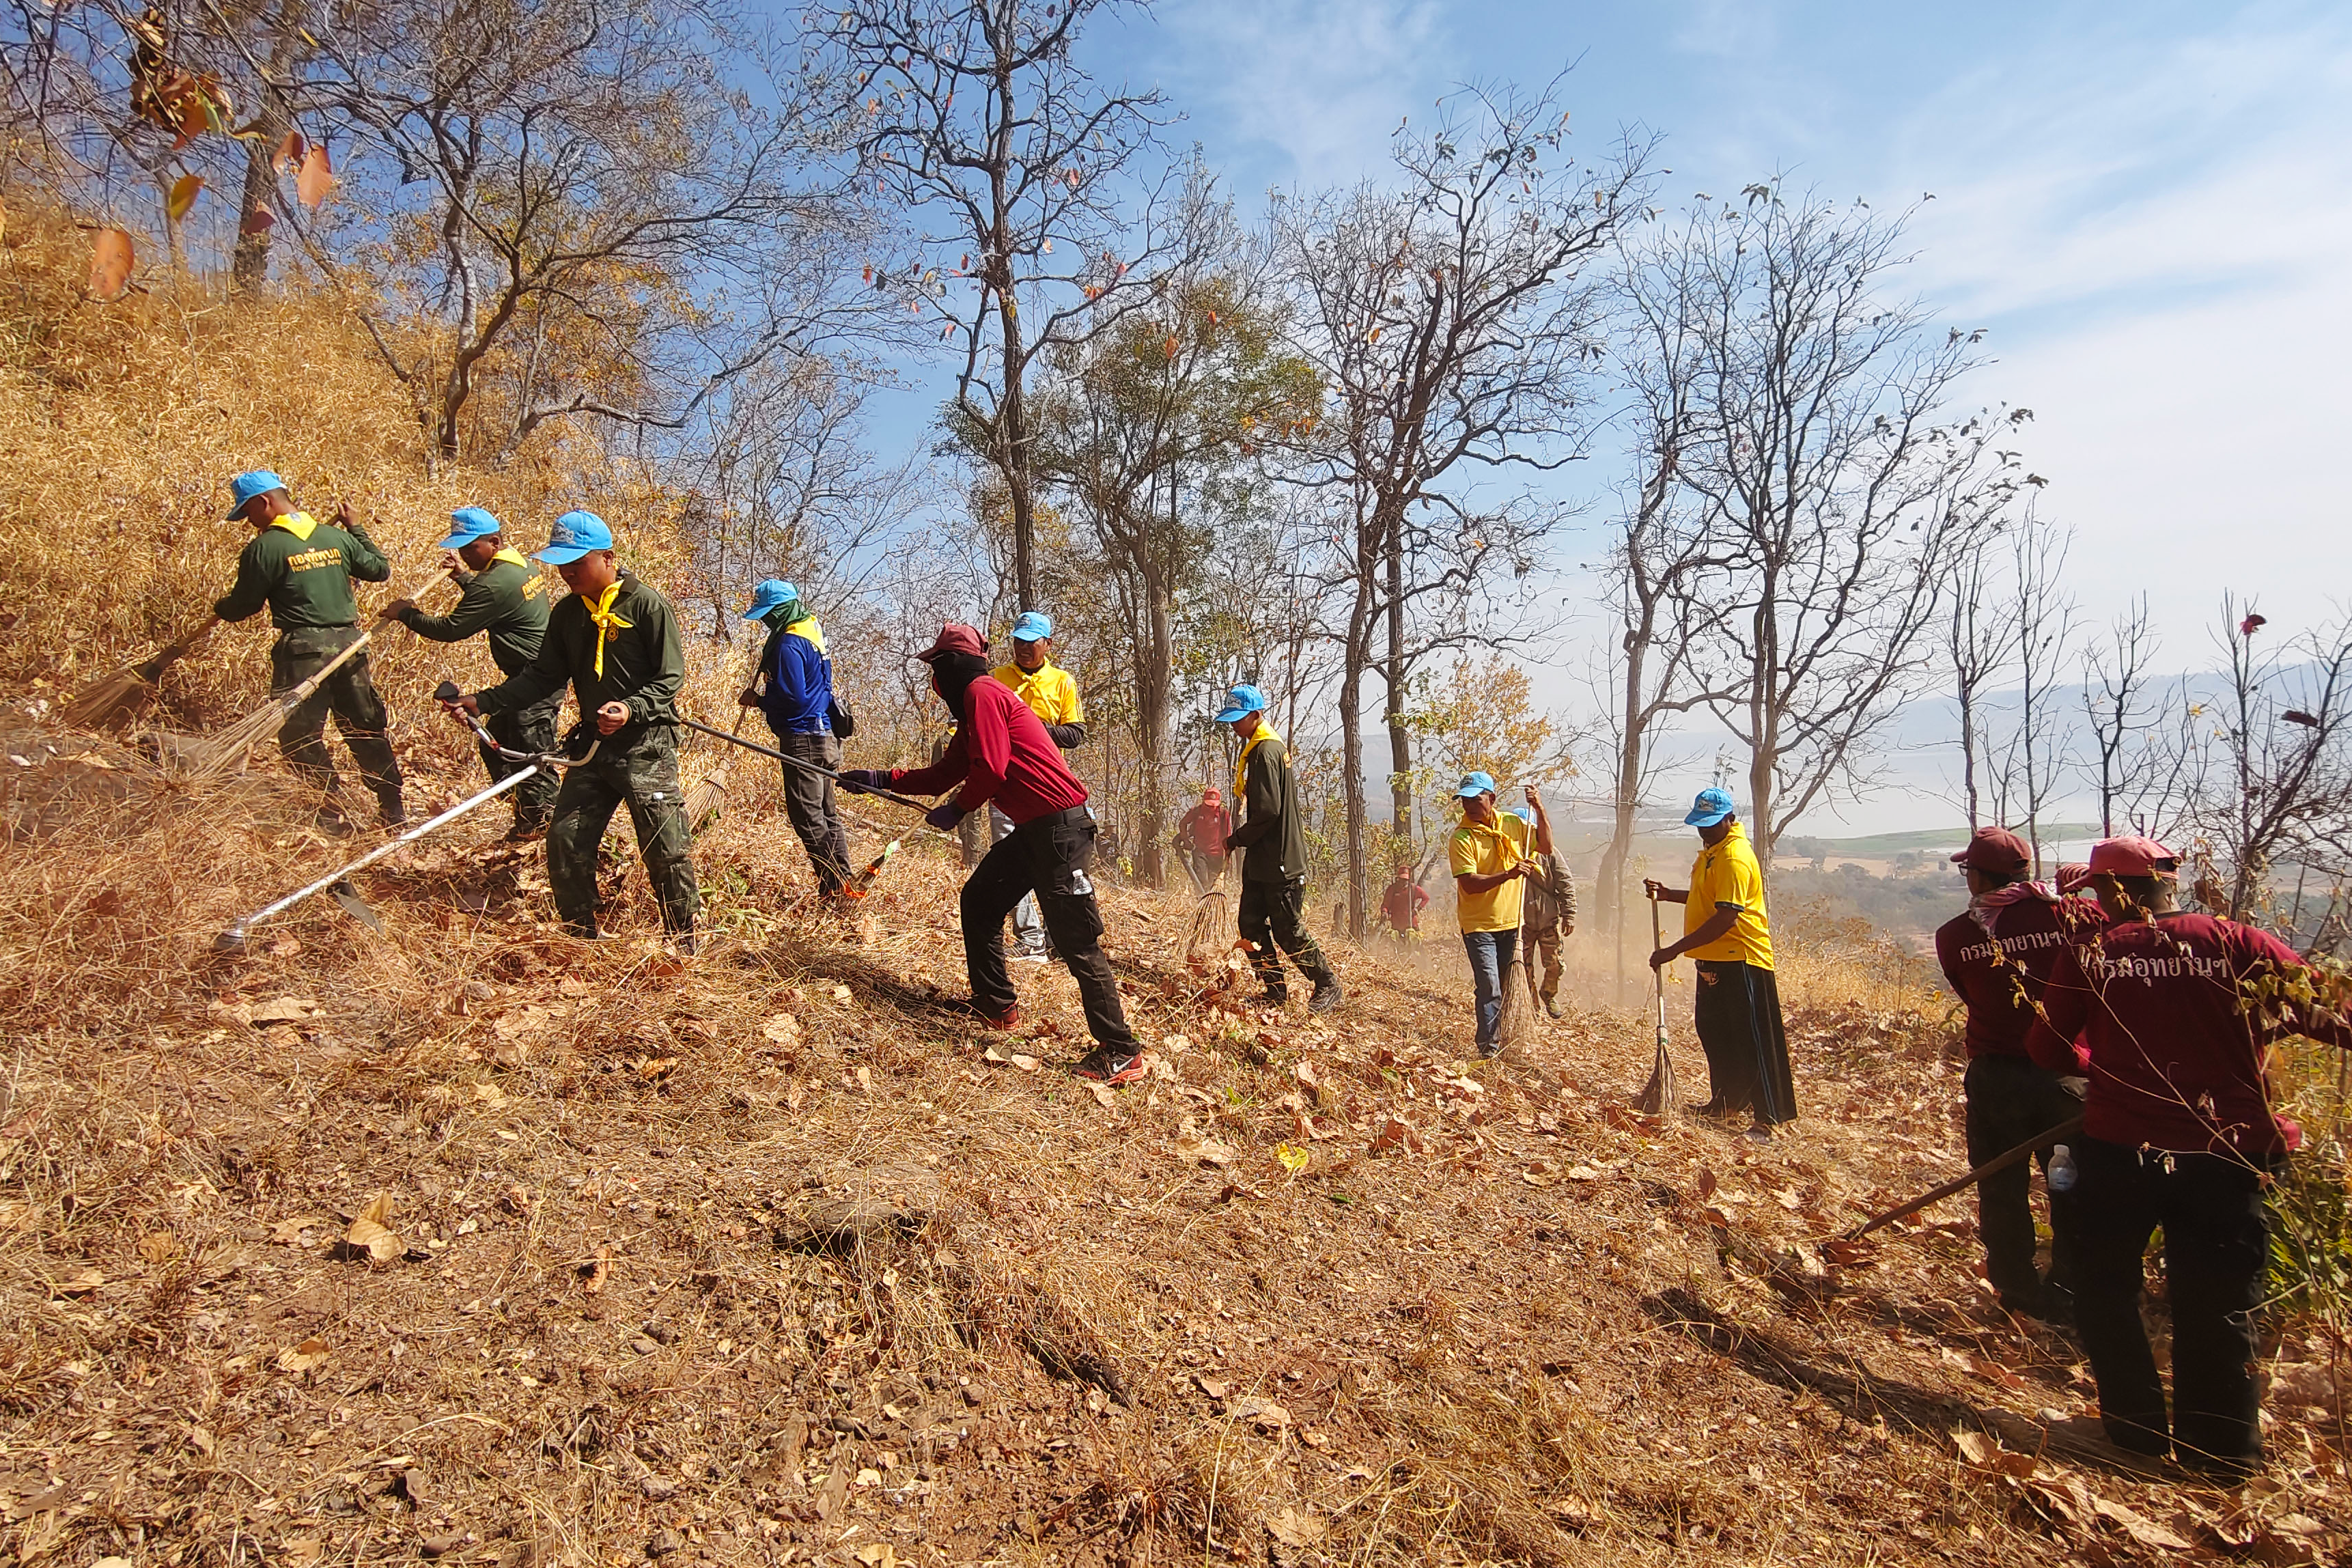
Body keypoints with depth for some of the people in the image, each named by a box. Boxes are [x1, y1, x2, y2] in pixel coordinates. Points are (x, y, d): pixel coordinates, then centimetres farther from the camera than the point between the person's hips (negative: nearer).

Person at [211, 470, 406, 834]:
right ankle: (394, 810, 17)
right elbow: (380, 570, 18)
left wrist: (220, 609, 21)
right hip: (349, 642, 6)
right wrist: (356, 529, 28)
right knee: (367, 729, 13)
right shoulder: (337, 537, 7)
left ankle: (333, 817, 5)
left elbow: (244, 606, -2)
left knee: (300, 736, 5)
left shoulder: (264, 547, -8)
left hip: (303, 651, -6)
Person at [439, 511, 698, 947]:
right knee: (565, 841, 4)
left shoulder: (647, 604, -9)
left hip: (646, 748, -6)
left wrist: (632, 708, -27)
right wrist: (484, 702, 4)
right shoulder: (567, 613, 10)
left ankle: (683, 945, 10)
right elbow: (543, 676, 14)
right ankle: (580, 939, 21)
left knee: (666, 851, -4)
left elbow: (670, 677, -10)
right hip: (592, 747, 6)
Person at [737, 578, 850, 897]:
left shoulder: (789, 645, -17)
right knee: (826, 813, 15)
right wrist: (766, 690, 10)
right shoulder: (812, 629, 14)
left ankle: (834, 888, -4)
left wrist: (759, 700, -6)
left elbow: (792, 697, -21)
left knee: (807, 816, -5)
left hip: (803, 738, -10)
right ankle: (843, 883, 19)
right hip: (824, 736, 10)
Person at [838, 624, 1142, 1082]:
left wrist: (956, 810, -2)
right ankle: (996, 1005, 31)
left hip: (1058, 825, -11)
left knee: (1076, 939, -11)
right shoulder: (973, 707, 23)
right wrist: (879, 779, 24)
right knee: (978, 901, 20)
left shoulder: (981, 693, -8)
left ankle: (1121, 1053, -9)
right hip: (1034, 829, 11)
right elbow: (944, 775, 26)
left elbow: (990, 770, -17)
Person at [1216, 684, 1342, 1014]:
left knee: (1288, 930, -2)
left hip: (1280, 861, -10)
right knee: (1250, 923, 10)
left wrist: (1236, 840, -12)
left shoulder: (1265, 751, -17)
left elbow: (1268, 811, -23)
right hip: (1262, 859, 10)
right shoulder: (1261, 747, 14)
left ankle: (1328, 986, 12)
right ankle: (1275, 990, 17)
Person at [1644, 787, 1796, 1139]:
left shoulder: (1735, 858, -21)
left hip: (1741, 959, -11)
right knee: (1713, 1032, 18)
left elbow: (1725, 918, -27)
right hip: (1715, 958, 11)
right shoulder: (1712, 850, 13)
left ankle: (1766, 1119, -1)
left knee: (1752, 1041, -6)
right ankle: (1728, 1100, 32)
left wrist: (1675, 950, -27)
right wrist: (1668, 894, 12)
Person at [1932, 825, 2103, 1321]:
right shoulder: (2068, 914, -9)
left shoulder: (1955, 935, -6)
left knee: (2002, 1187, 14)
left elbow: (1968, 997, 4)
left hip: (1996, 1075, -1)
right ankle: (2073, 1293, 25)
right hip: (2066, 1070, 1)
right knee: (2072, 1186, 16)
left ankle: (2020, 1290, 24)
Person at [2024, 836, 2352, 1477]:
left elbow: (2048, 1049, 0)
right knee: (2220, 1305, 14)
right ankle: (2224, 1450, 21)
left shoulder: (2089, 954, -4)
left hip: (2120, 1151, -1)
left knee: (2106, 1287, 18)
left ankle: (2138, 1430, 22)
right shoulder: (2239, 943, -4)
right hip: (2225, 1154, 1)